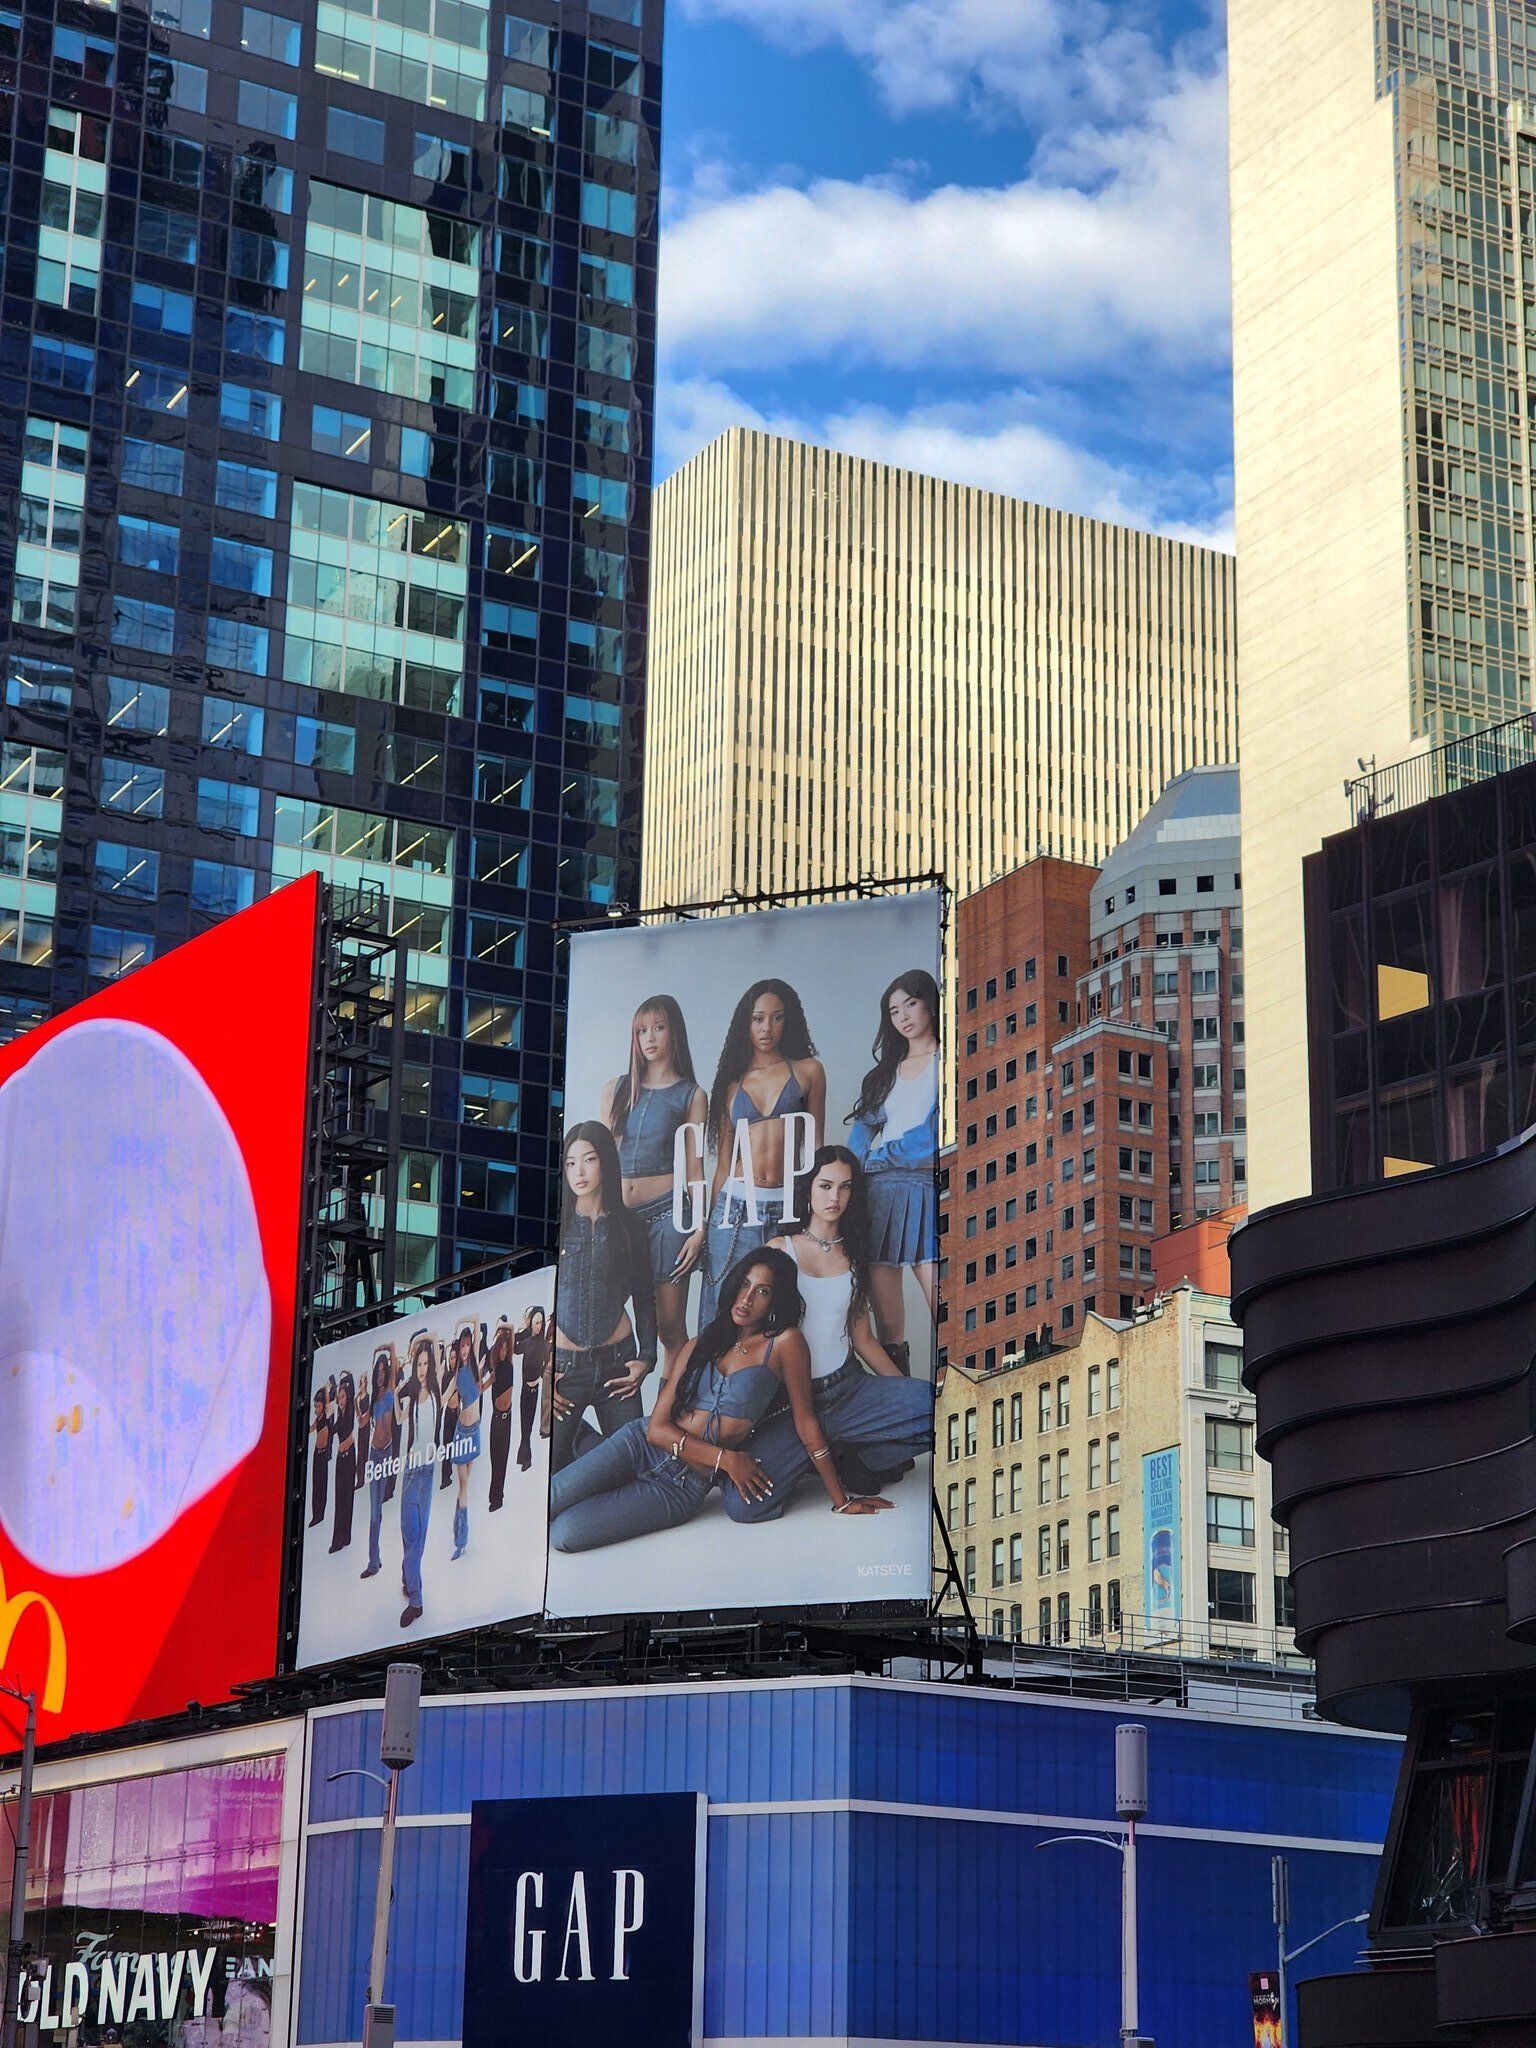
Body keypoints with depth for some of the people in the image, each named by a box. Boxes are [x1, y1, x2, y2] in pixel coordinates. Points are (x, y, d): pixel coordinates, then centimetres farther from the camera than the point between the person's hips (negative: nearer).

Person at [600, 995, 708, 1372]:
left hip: (666, 1212, -3)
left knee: (670, 1326, -3)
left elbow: (694, 1167, 3)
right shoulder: (616, 1089, 14)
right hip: (617, 1212, 3)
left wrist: (699, 1228, -6)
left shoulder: (691, 1096, 6)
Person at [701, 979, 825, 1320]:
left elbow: (816, 1147, 9)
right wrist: (707, 1224, 12)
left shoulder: (809, 1071, 9)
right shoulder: (733, 1082, 14)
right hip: (736, 1203, 1)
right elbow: (723, 1161, 14)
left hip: (787, 1208, -1)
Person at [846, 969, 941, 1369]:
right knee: (885, 1314, 0)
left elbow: (936, 1134, -5)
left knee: (940, 1308, -16)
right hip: (879, 1193, 6)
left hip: (925, 1187, -6)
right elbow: (861, 1132, 15)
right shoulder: (886, 1072, 23)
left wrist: (879, 1157, -1)